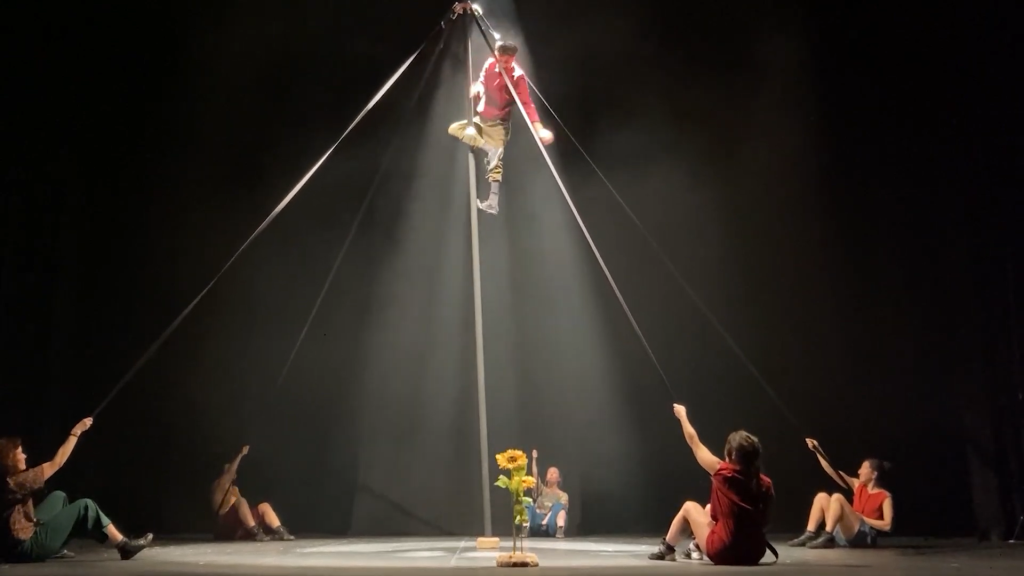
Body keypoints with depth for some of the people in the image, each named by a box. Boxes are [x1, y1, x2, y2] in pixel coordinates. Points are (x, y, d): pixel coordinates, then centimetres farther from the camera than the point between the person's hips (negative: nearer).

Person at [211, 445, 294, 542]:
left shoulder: (234, 488, 28)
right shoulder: (218, 485, 3)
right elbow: (230, 472, -15)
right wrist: (241, 455, -19)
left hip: (238, 527, 8)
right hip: (226, 527, -8)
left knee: (264, 506, -5)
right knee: (241, 501, -31)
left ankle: (280, 531, -27)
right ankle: (256, 533, -44)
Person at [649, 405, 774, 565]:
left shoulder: (724, 473, -12)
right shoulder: (765, 484, -2)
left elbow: (694, 443, 1)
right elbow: (762, 521, 9)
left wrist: (682, 415, 16)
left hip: (723, 554, -5)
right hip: (754, 554, 5)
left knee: (689, 507, 20)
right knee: (709, 508, 28)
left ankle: (666, 550, 36)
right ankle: (697, 548, 47)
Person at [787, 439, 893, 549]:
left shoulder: (885, 497, -2)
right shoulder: (858, 485, 15)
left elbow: (887, 525, -12)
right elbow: (833, 472, 10)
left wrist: (862, 518, -10)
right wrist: (817, 450, 4)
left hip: (864, 537, -7)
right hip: (845, 535, 7)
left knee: (837, 497, -24)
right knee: (822, 496, -4)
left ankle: (827, 537, -33)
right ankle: (809, 535, -17)